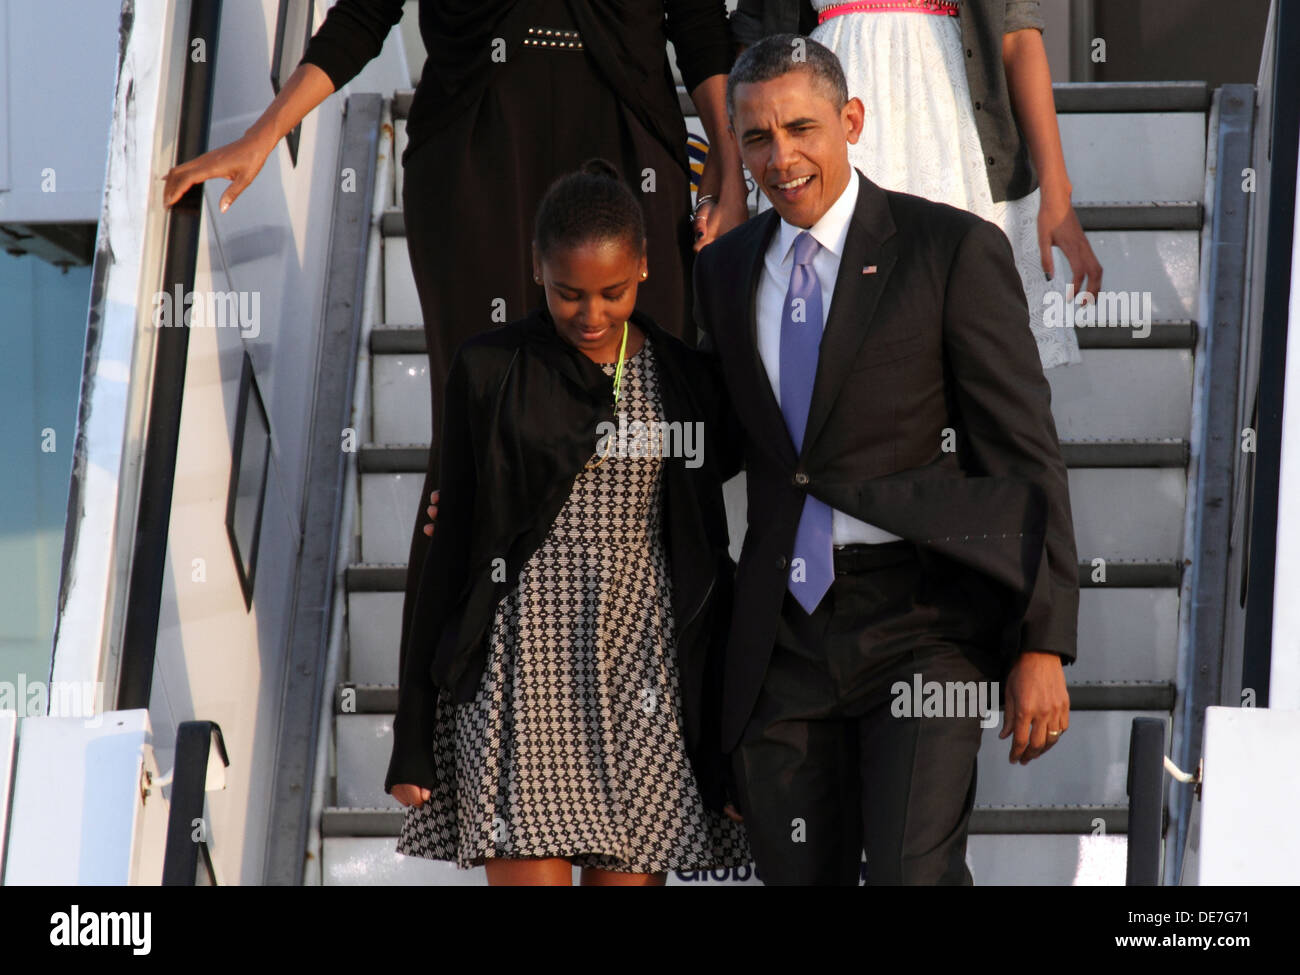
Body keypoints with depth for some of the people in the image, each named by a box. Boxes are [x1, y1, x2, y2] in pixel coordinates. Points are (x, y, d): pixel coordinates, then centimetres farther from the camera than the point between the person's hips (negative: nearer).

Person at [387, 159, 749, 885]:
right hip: (522, 675, -2)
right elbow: (453, 545, 5)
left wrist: (730, 740, 8)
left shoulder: (685, 378, 8)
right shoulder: (491, 371, 3)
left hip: (643, 687, 2)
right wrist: (414, 736, 3)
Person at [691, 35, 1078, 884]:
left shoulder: (955, 250, -5)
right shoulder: (723, 271, 12)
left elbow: (1026, 456, -7)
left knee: (913, 874, -19)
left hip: (922, 621, -5)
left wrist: (1044, 647, -12)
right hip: (783, 636, 5)